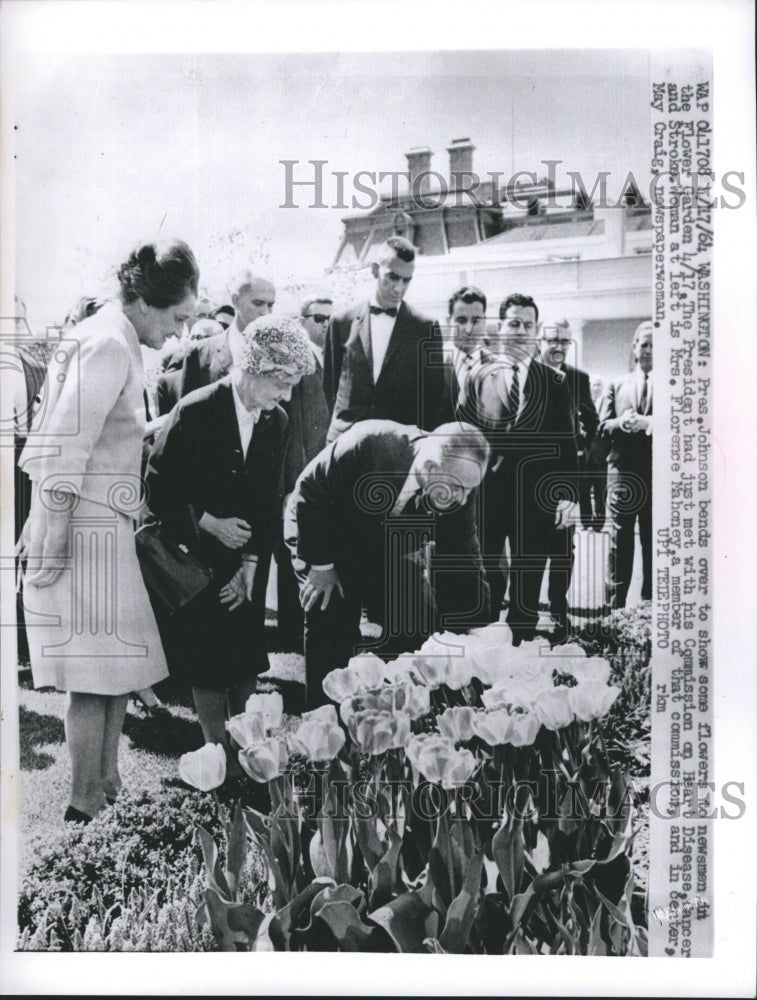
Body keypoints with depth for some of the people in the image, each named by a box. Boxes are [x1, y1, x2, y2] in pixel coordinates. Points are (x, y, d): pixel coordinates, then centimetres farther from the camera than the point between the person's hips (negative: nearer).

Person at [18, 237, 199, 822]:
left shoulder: (113, 340, 16)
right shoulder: (109, 345, -14)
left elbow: (64, 441, 19)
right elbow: (68, 446, -20)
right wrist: (55, 537, -21)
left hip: (105, 527, 10)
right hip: (86, 531, -10)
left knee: (117, 668, 13)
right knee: (96, 674, -3)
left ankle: (108, 792, 23)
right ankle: (84, 808, 7)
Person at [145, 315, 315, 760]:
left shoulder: (277, 422, -3)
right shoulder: (196, 412, -17)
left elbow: (269, 501, 1)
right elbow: (159, 487, -12)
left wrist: (252, 562, -7)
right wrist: (208, 522, -19)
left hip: (247, 561, 4)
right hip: (197, 556, -4)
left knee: (246, 657, 10)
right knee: (208, 660, 1)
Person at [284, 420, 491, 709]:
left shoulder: (459, 494, -23)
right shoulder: (368, 444, -36)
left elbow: (464, 566, -15)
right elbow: (310, 490, -24)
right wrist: (320, 565, -19)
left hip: (389, 554, 4)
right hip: (322, 533, -3)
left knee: (422, 626, -7)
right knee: (331, 628, -13)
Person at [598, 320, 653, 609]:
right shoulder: (617, 385, 15)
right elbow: (602, 425, 9)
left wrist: (649, 422, -18)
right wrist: (620, 423, -11)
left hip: (657, 474, -1)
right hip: (622, 472, 2)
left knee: (654, 542, 3)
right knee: (620, 541, 3)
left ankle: (651, 604, 11)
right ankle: (614, 606, 7)